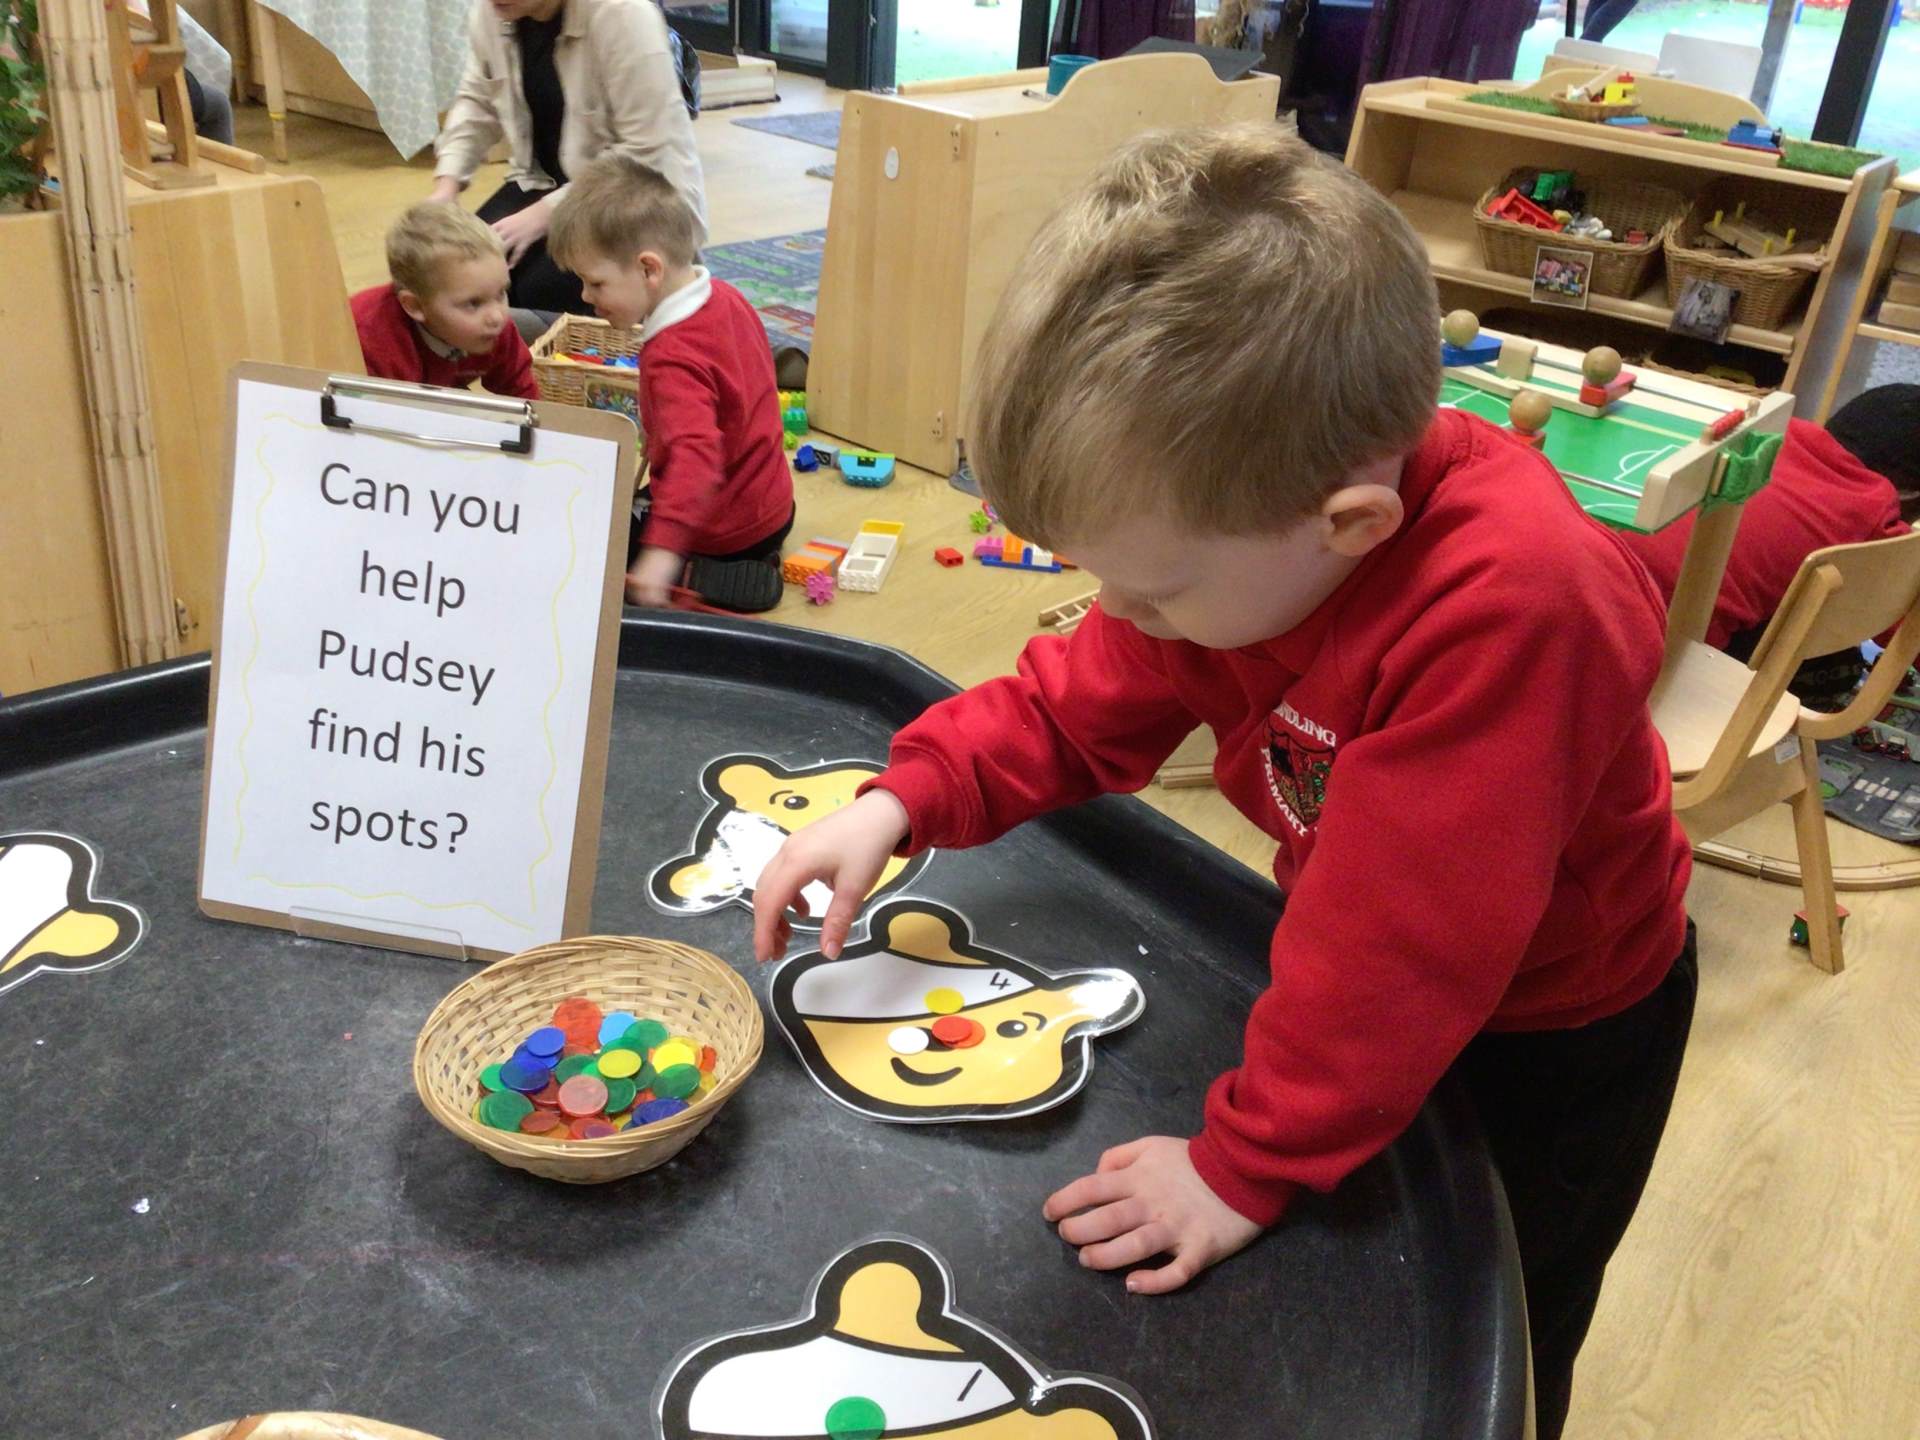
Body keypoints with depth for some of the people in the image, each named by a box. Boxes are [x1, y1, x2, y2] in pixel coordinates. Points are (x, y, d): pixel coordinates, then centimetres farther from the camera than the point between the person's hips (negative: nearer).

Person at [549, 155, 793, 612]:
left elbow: (696, 454, -44)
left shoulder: (673, 359, -30)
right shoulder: (726, 297, -3)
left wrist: (662, 552, -55)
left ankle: (703, 574, -9)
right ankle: (751, 564, 14)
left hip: (722, 535, -9)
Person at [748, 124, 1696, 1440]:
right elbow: (1083, 705, -9)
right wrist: (904, 801, -22)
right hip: (1375, 973, 6)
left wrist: (1246, 1167, -29)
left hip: (1553, 1031, -5)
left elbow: (1401, 937, -39)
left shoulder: (1514, 605, -44)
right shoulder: (1249, 520, -20)